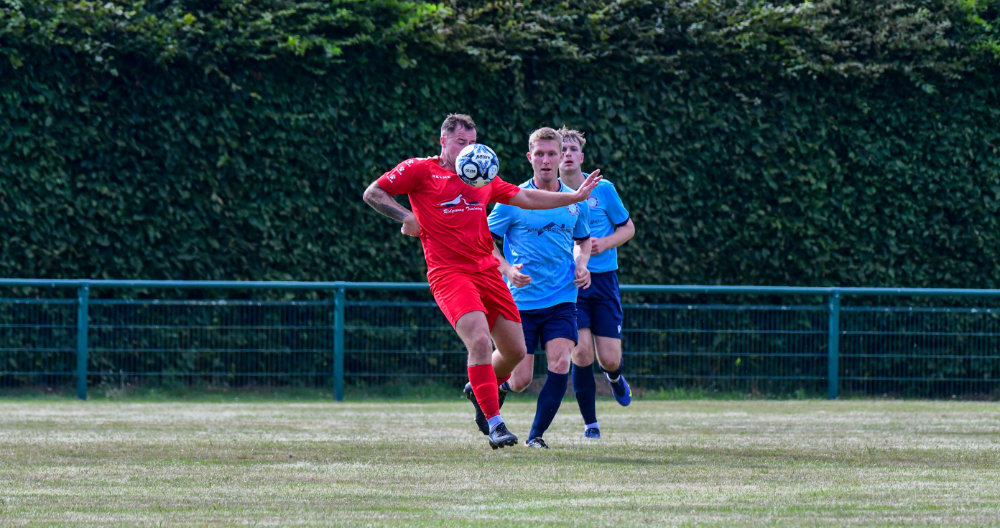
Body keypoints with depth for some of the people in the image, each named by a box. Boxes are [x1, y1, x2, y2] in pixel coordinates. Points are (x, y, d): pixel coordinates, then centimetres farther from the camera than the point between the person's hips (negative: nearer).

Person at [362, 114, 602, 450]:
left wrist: (575, 196, 19)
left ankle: (480, 389, 37)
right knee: (479, 340, -25)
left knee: (515, 349, 5)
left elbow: (525, 198, 23)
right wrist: (405, 217, -10)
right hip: (448, 272, -6)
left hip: (486, 269, 6)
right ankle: (495, 424, -21)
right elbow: (372, 194, 3)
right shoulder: (420, 170, 2)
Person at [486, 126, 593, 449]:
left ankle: (536, 435, -1)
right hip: (521, 301, -2)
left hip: (562, 299, 2)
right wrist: (507, 269, -16)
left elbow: (583, 239, 23)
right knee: (520, 381, -3)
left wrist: (581, 265, 3)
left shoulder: (575, 201, 6)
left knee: (560, 366, -16)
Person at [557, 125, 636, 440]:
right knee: (582, 354, -15)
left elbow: (628, 227, 10)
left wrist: (605, 243, -9)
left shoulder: (603, 189, 1)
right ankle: (590, 423, 2)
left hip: (603, 280, 0)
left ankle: (615, 378, 37)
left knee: (609, 359, -3)